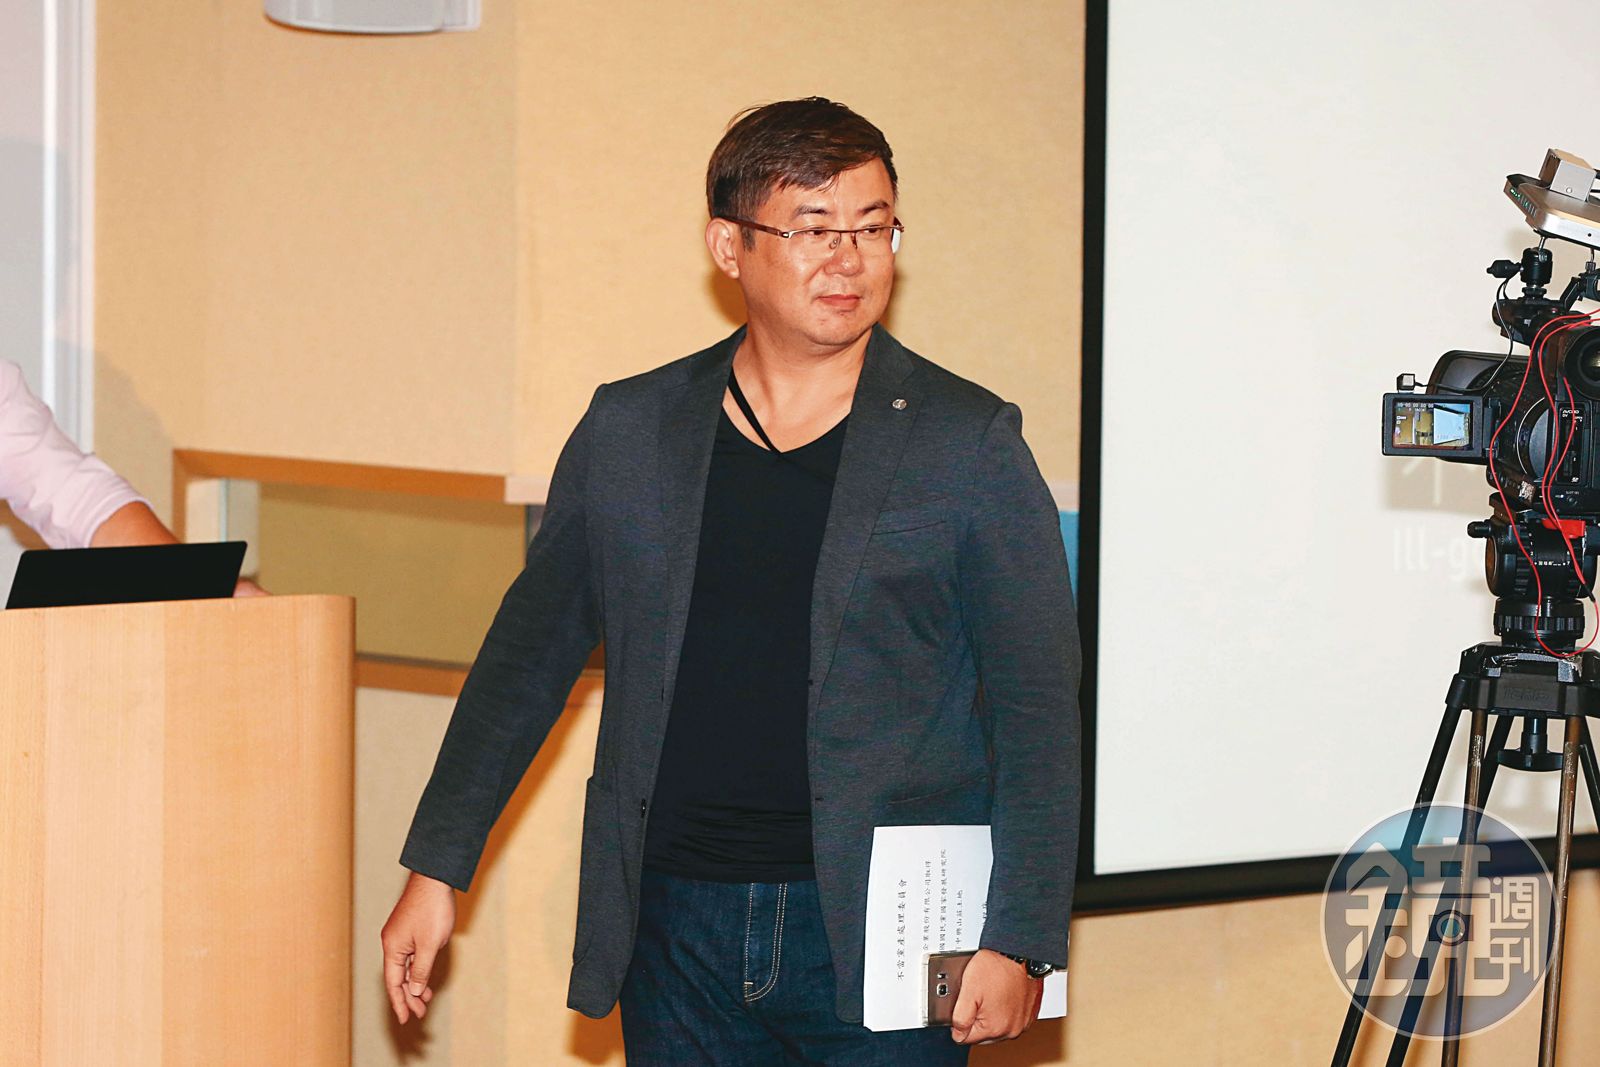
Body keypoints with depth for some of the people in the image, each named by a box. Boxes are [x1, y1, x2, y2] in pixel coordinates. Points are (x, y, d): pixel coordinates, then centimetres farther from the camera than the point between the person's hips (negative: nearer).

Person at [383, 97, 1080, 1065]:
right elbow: (529, 655, 17)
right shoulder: (629, 431, 9)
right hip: (674, 930, 3)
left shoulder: (971, 446, 0)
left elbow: (1038, 704, -1)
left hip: (874, 943, -2)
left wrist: (1020, 942, -8)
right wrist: (437, 868, 14)